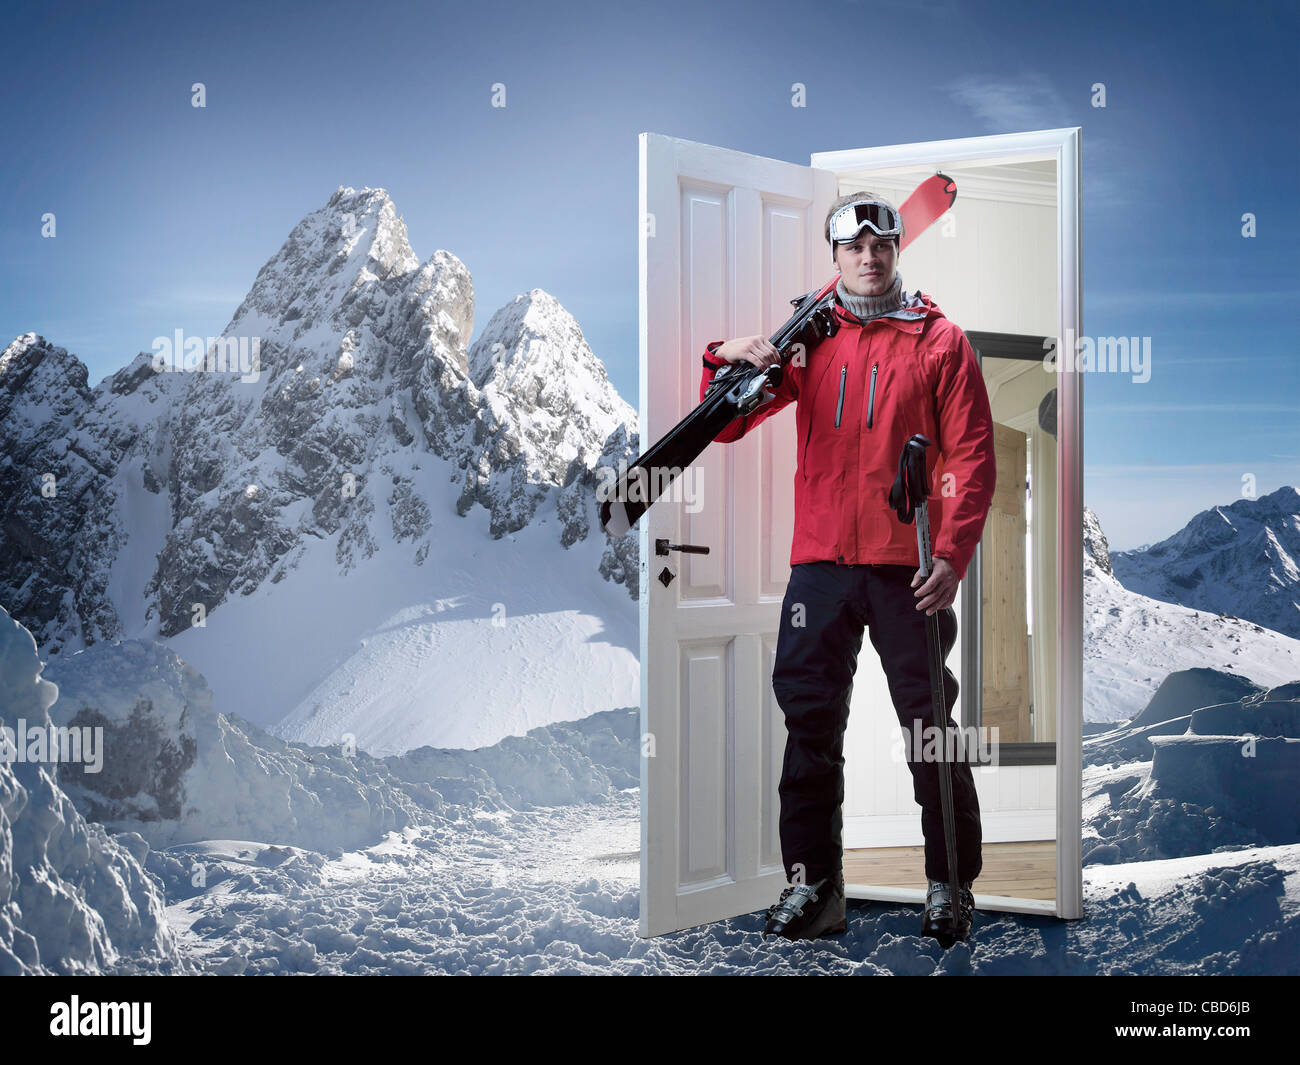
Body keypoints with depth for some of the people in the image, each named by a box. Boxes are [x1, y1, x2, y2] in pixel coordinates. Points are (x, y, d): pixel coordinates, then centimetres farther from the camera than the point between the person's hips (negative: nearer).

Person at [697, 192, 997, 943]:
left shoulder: (939, 340, 6)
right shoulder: (807, 338, 12)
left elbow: (973, 457, 0)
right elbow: (726, 427, 11)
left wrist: (953, 553, -11)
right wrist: (727, 363, -9)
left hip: (909, 566, -2)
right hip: (821, 563, 2)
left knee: (931, 727, 1)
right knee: (809, 725, 2)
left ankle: (953, 885, 12)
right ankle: (813, 885, 10)